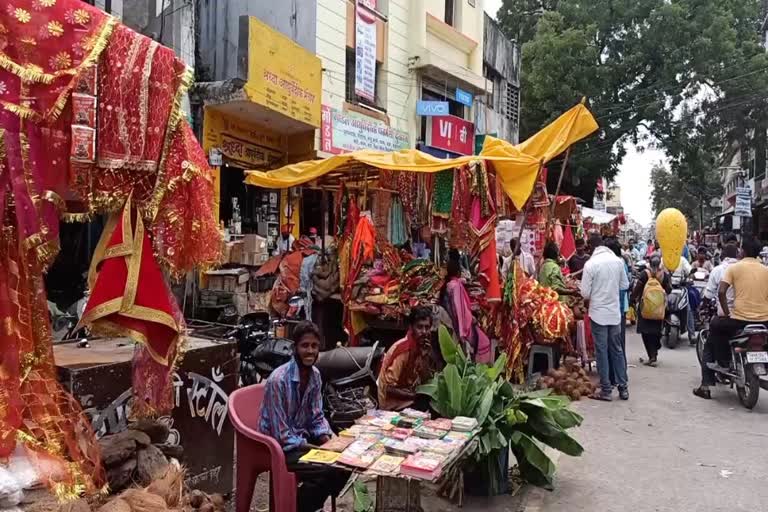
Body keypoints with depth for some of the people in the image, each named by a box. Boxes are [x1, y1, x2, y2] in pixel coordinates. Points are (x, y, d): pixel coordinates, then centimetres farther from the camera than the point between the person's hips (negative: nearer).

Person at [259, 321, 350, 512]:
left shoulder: (315, 375, -1)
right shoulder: (278, 380, -25)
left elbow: (317, 416, 6)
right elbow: (281, 435, -23)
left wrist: (326, 439, -12)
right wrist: (316, 449, -23)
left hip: (303, 438, 8)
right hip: (280, 447, -7)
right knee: (327, 471, -24)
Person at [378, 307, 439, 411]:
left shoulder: (421, 347, 0)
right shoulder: (402, 351, -22)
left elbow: (426, 381, -4)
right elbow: (389, 390, -22)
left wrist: (425, 357, -15)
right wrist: (415, 396, -18)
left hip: (410, 399, 7)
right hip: (395, 405, -7)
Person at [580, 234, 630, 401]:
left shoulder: (590, 264, -15)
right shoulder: (618, 261, -3)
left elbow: (585, 293, -12)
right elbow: (625, 285, 7)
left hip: (598, 313, -4)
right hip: (615, 312, 4)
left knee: (602, 351, 4)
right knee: (617, 350, 15)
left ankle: (606, 390, 10)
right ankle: (623, 387, 21)